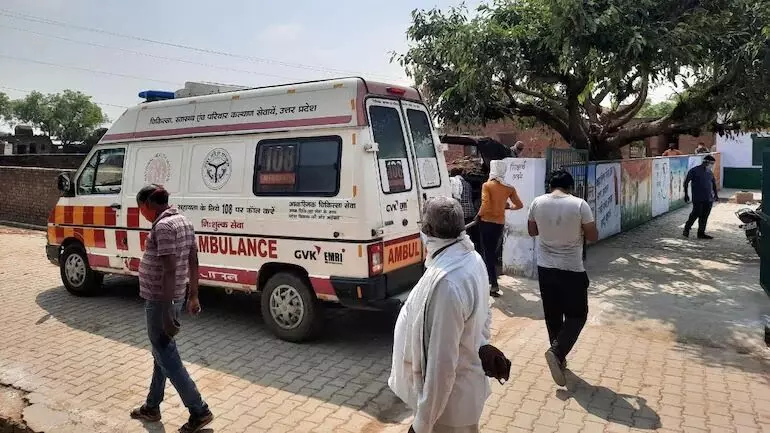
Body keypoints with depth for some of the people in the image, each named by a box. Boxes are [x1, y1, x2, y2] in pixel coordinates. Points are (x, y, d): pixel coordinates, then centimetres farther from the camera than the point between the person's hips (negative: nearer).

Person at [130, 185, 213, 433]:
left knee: (167, 358, 0)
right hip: (175, 298, 10)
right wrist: (193, 296, 18)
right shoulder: (184, 221, 9)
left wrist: (167, 312, -25)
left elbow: (170, 270, -26)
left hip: (159, 301, -10)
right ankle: (152, 407, 35)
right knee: (162, 353, 20)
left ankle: (199, 411, 7)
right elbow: (193, 262, 13)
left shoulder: (163, 226, -20)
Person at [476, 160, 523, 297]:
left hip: (487, 222, -4)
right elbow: (519, 205, 4)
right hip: (500, 224, 4)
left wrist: (478, 215, -6)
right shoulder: (509, 188, 1)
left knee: (488, 253, 1)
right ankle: (489, 278, 35)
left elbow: (485, 205, -23)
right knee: (493, 252, 21)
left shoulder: (487, 185, -12)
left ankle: (494, 284, -6)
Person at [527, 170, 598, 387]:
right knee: (576, 315, 10)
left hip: (545, 268, 4)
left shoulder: (537, 203, -4)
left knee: (552, 315, 16)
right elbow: (593, 236, -6)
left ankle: (559, 358, 26)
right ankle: (556, 352, -8)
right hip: (572, 269, -4)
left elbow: (532, 231, 9)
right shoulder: (579, 204, -13)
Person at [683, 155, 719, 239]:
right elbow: (686, 182, -4)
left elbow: (714, 183, 27)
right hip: (698, 198, -6)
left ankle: (701, 233, 12)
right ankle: (686, 229, 7)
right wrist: (686, 194, -8)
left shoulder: (710, 172, 14)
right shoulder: (694, 171, -4)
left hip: (708, 199, 6)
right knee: (696, 214, -10)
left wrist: (716, 194, 21)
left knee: (704, 216, 5)